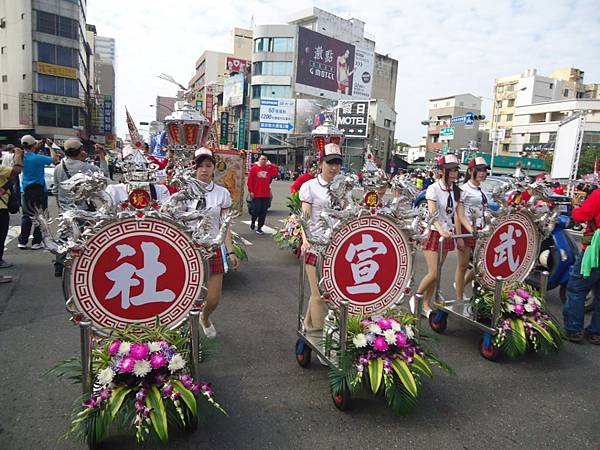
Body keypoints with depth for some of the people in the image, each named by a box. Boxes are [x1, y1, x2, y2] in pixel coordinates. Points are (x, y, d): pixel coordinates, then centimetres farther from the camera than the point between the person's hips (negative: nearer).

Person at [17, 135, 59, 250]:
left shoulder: (21, 157, -1)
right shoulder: (38, 158, -17)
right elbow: (55, 159, -6)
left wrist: (39, 144, 21)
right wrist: (50, 146, 5)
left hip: (26, 191, 5)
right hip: (39, 190, -5)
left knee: (26, 216, 13)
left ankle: (22, 242, 14)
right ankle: (36, 242, 5)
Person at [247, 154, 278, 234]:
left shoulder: (269, 168, 9)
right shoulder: (254, 168, -1)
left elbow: (276, 173, -7)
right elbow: (250, 180, -3)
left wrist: (271, 165, -4)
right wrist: (250, 191, -8)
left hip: (266, 194, 3)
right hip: (256, 194, -3)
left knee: (263, 212, 4)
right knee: (256, 210, -2)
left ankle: (259, 228, 15)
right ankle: (253, 222, 28)